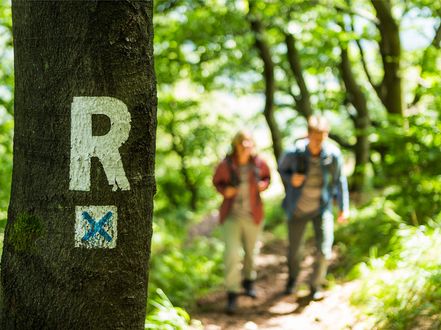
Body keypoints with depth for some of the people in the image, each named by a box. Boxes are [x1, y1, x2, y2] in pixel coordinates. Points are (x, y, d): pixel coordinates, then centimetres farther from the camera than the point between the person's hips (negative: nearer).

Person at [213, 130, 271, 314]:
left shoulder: (258, 163, -10)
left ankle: (248, 281, 46)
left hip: (253, 216, 3)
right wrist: (225, 190, -17)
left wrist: (264, 184, -12)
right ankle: (232, 295, -4)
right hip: (231, 215, -2)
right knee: (231, 254, -12)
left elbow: (267, 176, 9)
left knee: (251, 251, 20)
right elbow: (217, 182, 3)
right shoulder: (225, 165, -15)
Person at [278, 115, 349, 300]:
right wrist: (291, 179, -20)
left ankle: (316, 284, 21)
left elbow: (339, 180, -3)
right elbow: (281, 168, 1)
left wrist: (344, 207, 0)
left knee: (324, 251, -8)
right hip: (298, 208, 0)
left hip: (322, 208, 0)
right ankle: (292, 277, 49)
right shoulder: (294, 153, -21)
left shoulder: (333, 154, -20)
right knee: (294, 250, 16)